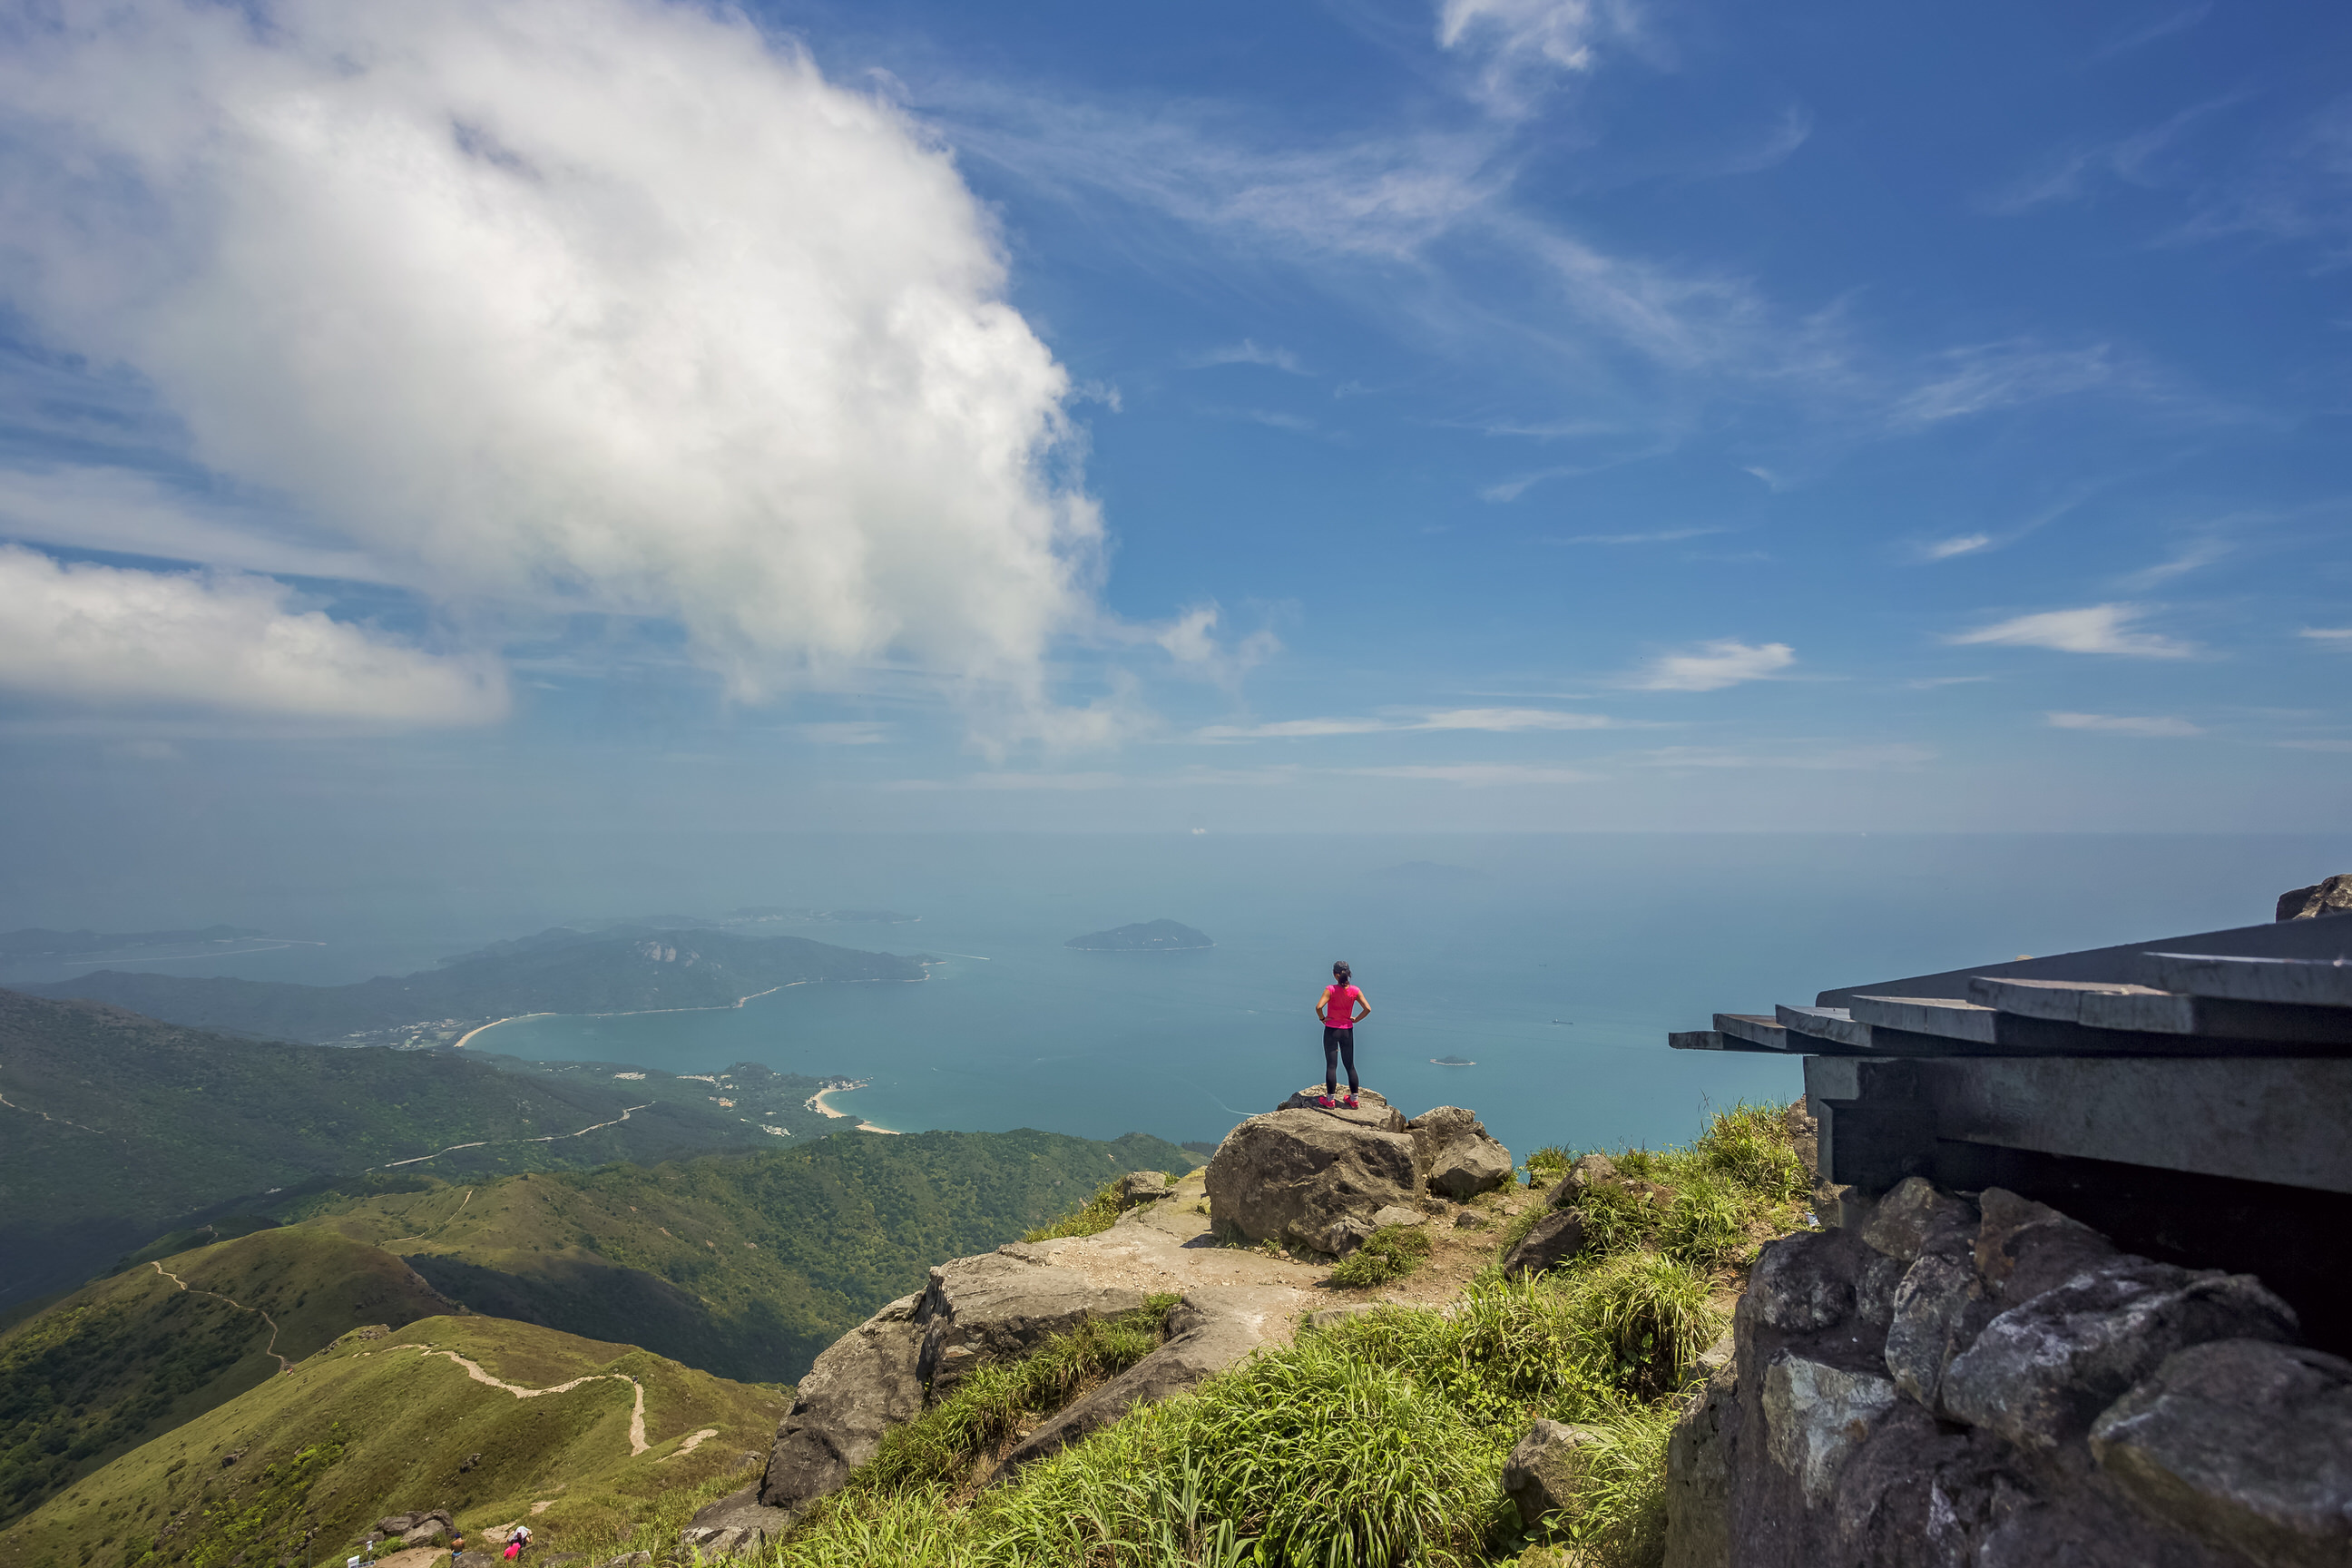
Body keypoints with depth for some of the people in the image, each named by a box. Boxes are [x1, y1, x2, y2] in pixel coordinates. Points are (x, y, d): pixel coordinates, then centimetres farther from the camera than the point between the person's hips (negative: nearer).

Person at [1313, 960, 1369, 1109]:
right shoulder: (1355, 991, -7)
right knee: (1350, 1065, 14)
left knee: (1331, 1065, 3)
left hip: (1331, 1030, -3)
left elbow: (1318, 1007, -27)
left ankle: (1330, 1099, 8)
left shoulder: (1330, 989, -16)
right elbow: (1368, 1009, -10)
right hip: (1347, 1031, 3)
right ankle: (1354, 1099, 20)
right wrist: (1356, 1019, 2)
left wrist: (1322, 1018, -10)